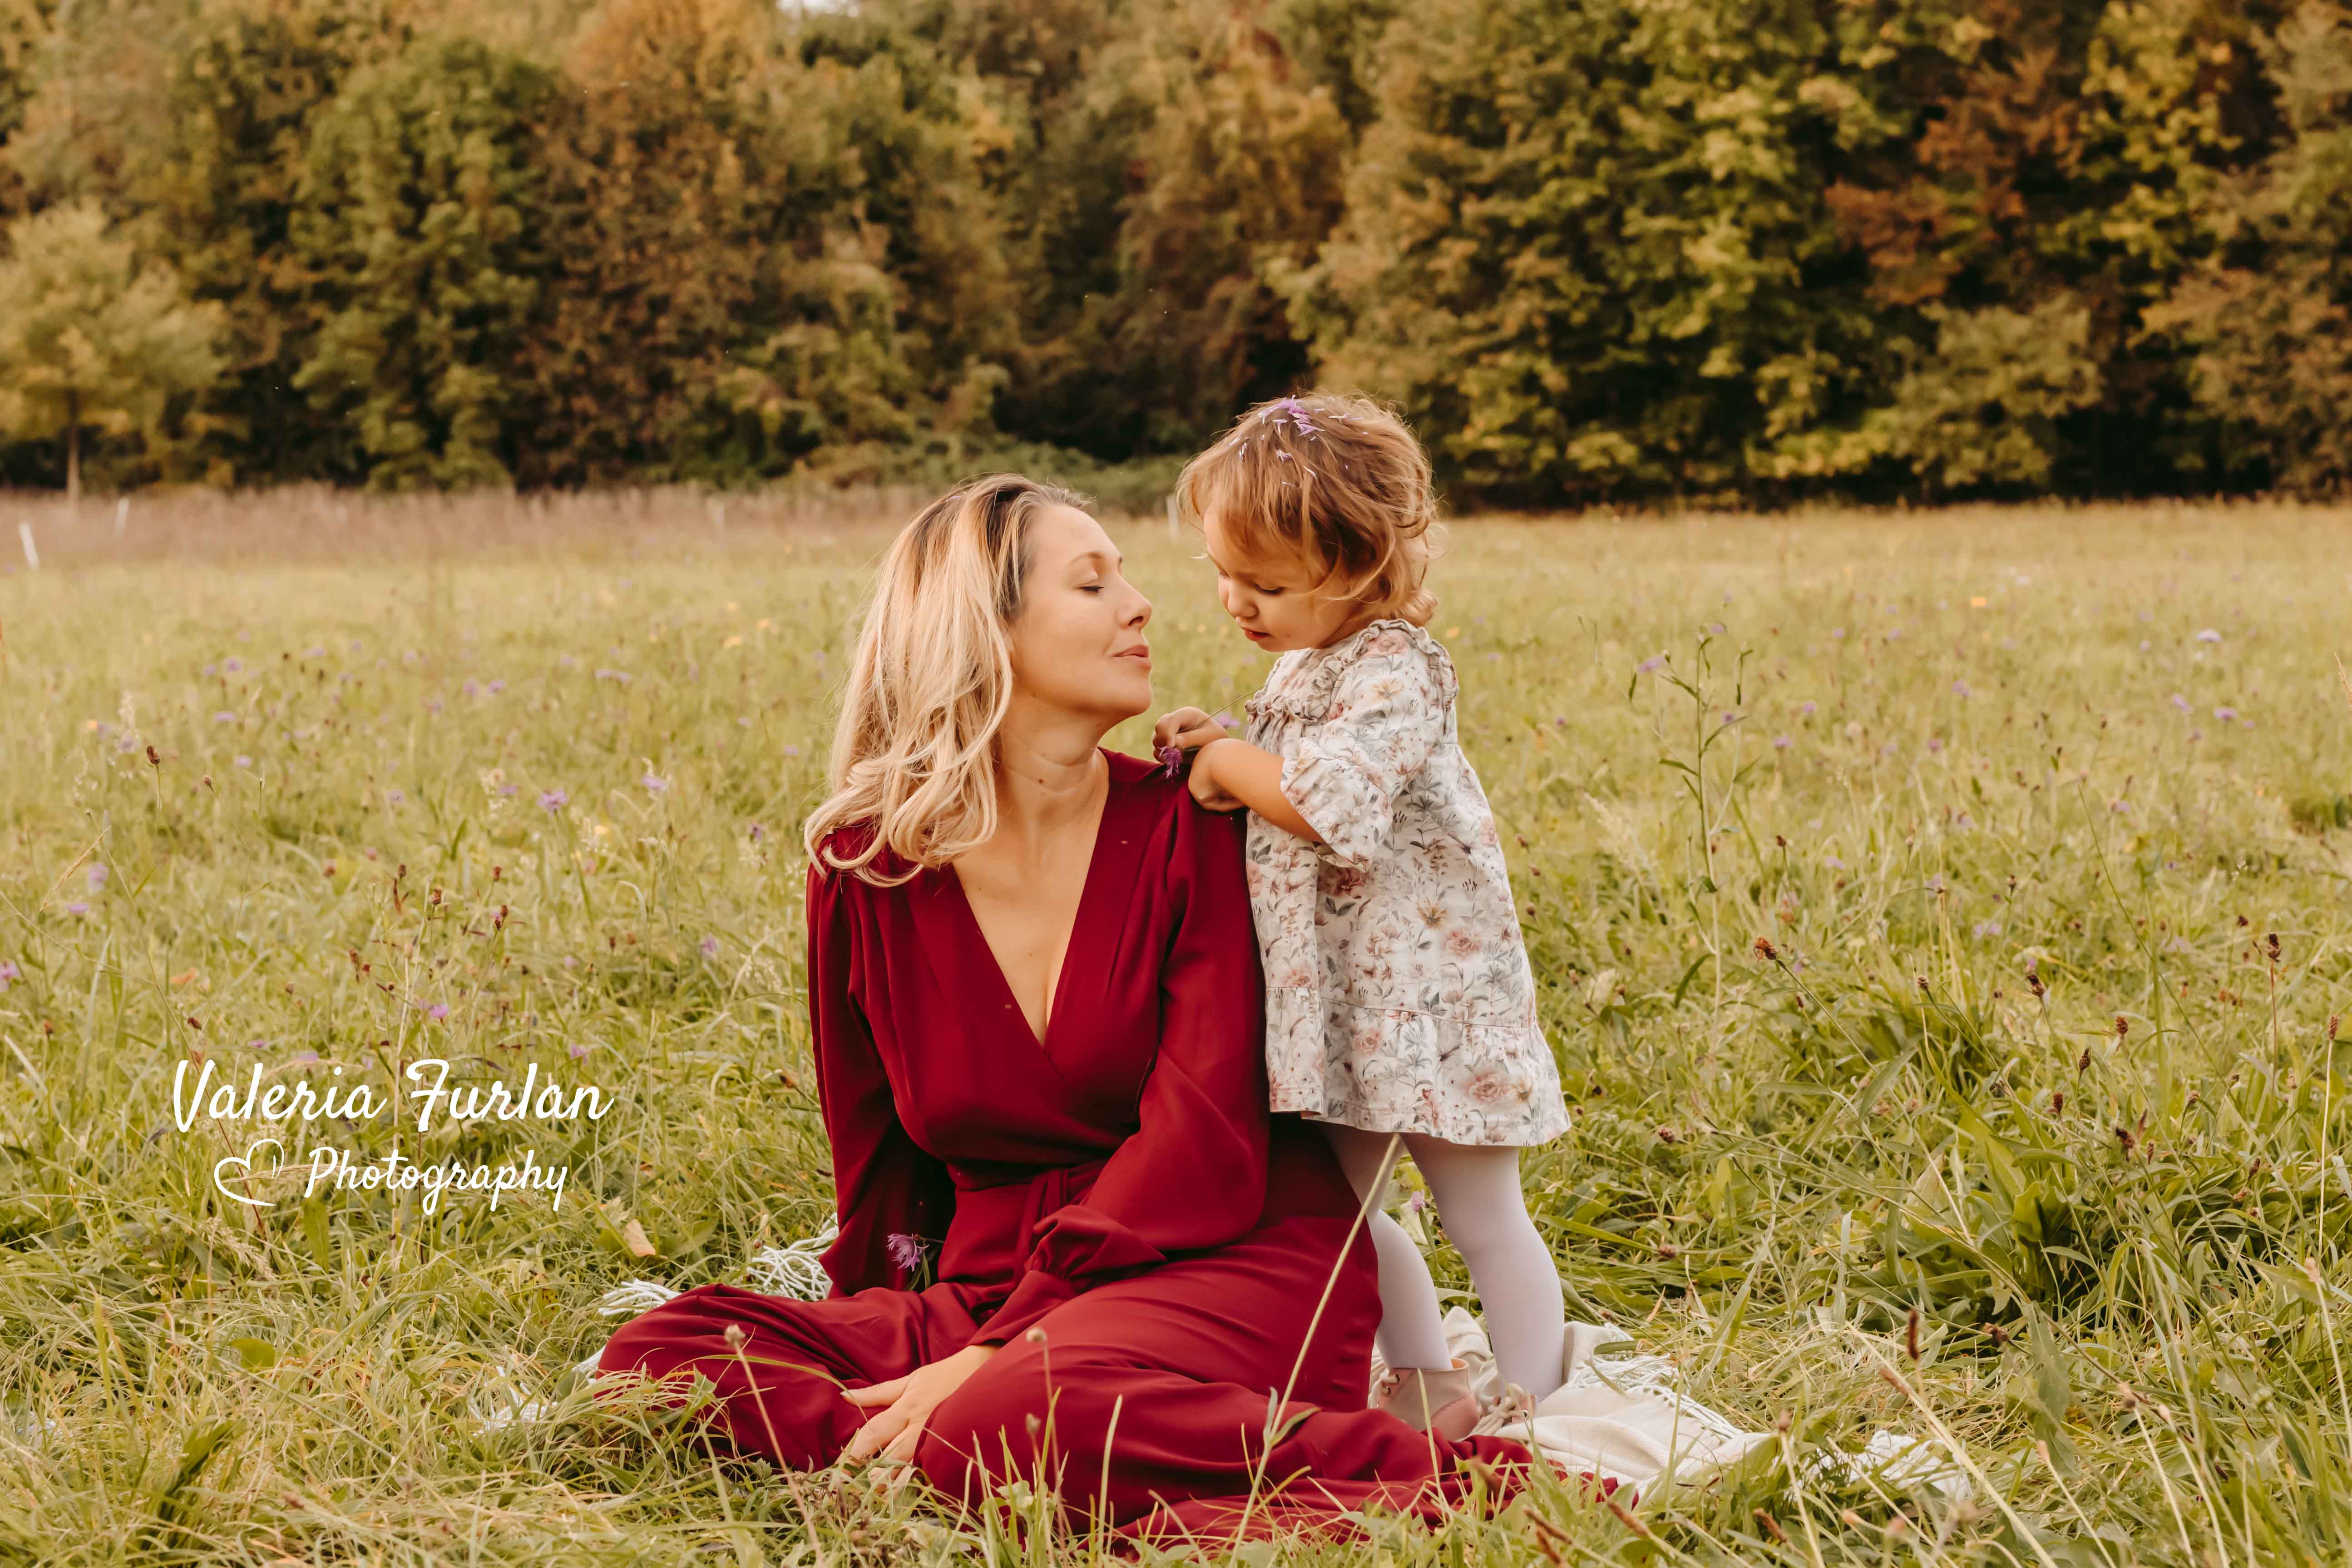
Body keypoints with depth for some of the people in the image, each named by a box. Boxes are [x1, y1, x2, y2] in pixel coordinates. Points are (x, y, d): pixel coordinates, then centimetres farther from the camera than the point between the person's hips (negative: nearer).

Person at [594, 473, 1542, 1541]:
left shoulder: (1187, 828, -3)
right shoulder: (863, 868, 4)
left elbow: (1202, 1141, -13)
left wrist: (995, 1357, -21)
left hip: (1230, 1263, -5)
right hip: (986, 1284, 5)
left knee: (1012, 1423, -37)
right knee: (656, 1358, -19)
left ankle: (1428, 1482, -23)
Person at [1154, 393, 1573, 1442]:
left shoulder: (1392, 675, -20)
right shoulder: (1306, 663, 10)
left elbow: (1333, 802, -34)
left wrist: (1232, 765, -18)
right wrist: (1224, 751, 4)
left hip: (1428, 992, -10)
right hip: (1339, 1000, 10)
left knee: (1480, 1216, 2)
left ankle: (1533, 1412, 15)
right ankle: (1426, 1386, 29)